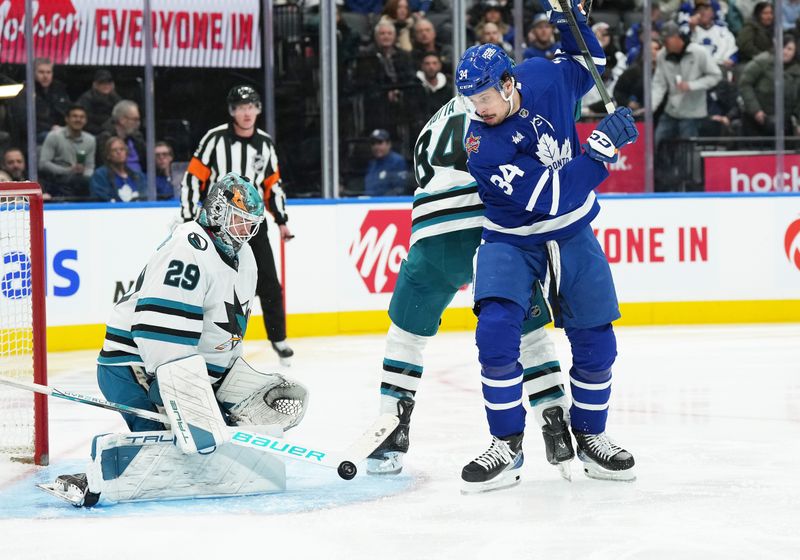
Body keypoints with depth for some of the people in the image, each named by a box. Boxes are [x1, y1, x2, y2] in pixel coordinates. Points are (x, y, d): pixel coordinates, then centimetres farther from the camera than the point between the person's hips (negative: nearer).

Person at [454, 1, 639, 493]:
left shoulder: (545, 79, -13)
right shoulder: (482, 148, -26)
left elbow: (589, 61, 10)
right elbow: (549, 196, -29)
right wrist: (601, 149, -32)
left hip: (572, 236, 4)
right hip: (511, 243, -3)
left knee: (596, 342, 4)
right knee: (497, 335, -21)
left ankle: (591, 435, 25)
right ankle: (507, 447, -9)